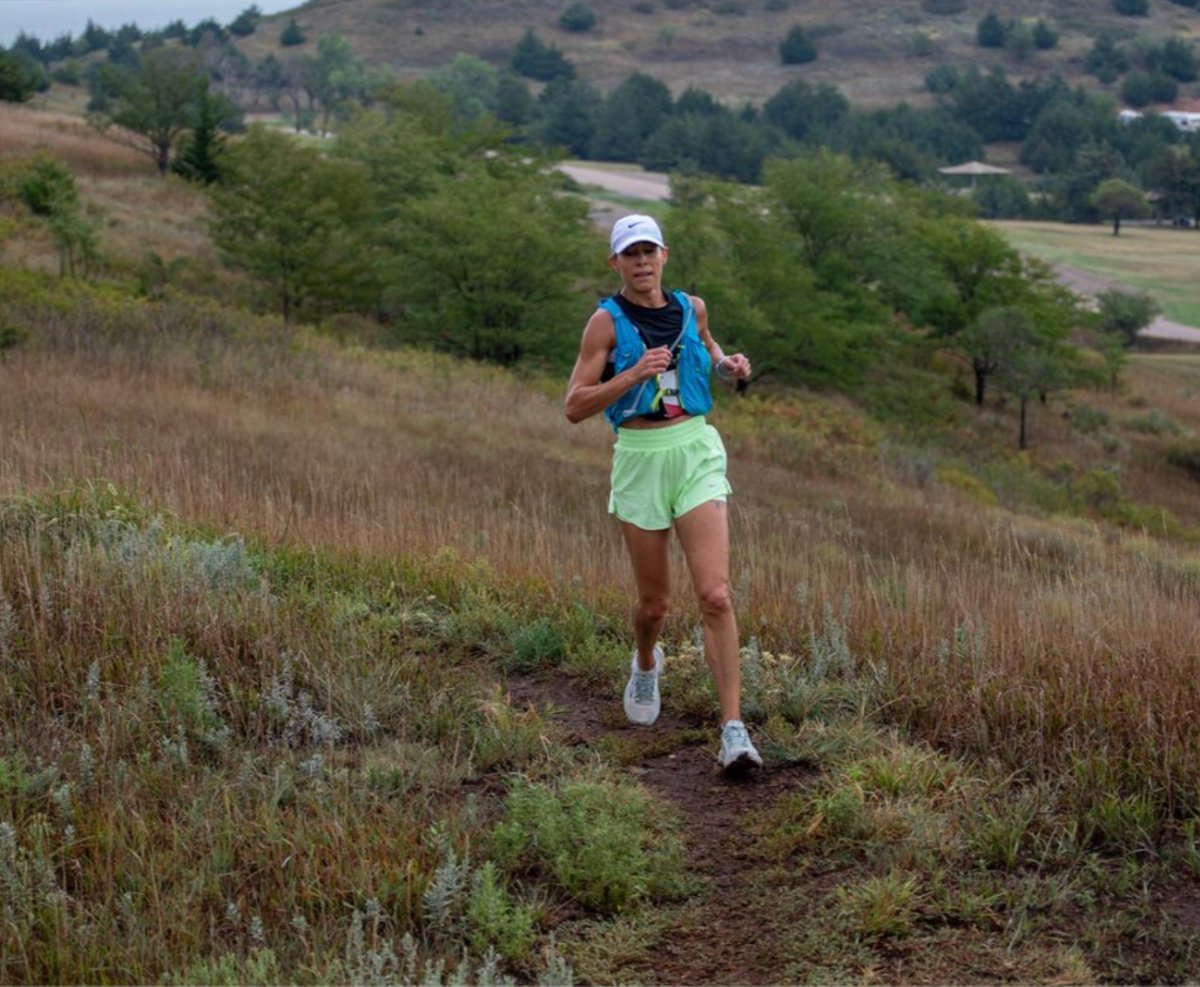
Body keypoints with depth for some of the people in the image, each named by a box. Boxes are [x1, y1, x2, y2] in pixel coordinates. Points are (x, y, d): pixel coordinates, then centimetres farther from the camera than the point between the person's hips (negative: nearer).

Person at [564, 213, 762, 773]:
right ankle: (646, 664, 46)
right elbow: (574, 406, -9)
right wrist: (633, 374, -20)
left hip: (696, 453, 1)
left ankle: (734, 730, -13)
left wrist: (728, 365, 7)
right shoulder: (607, 321, -4)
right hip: (640, 459, -1)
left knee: (715, 596, -13)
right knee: (655, 602, 9)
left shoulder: (691, 308, 7)